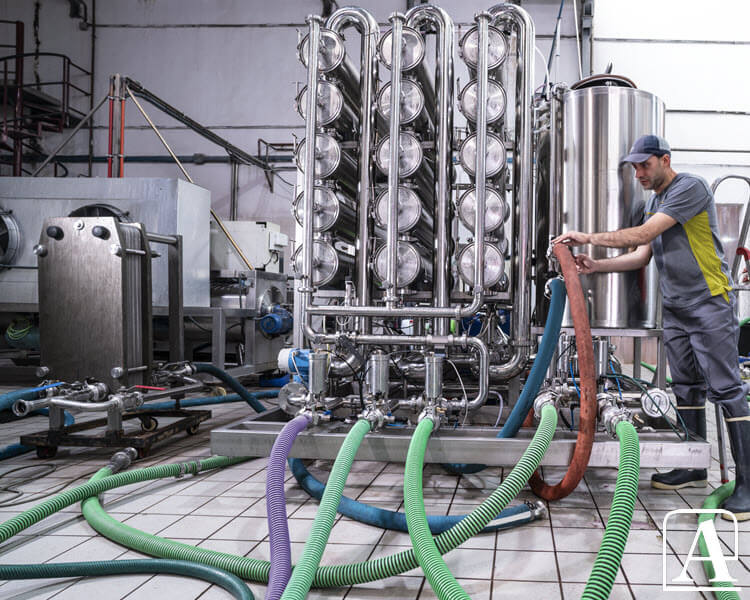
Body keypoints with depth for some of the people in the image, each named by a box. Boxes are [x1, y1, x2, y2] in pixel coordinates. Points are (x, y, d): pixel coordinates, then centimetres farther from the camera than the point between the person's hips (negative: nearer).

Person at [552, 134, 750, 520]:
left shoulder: (690, 188, -12)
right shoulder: (654, 202, 17)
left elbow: (642, 234, -18)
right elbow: (642, 254, 15)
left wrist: (589, 237, -14)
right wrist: (594, 266, 3)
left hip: (709, 304, -9)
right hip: (675, 308, 9)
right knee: (686, 387, 11)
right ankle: (695, 469, 21)